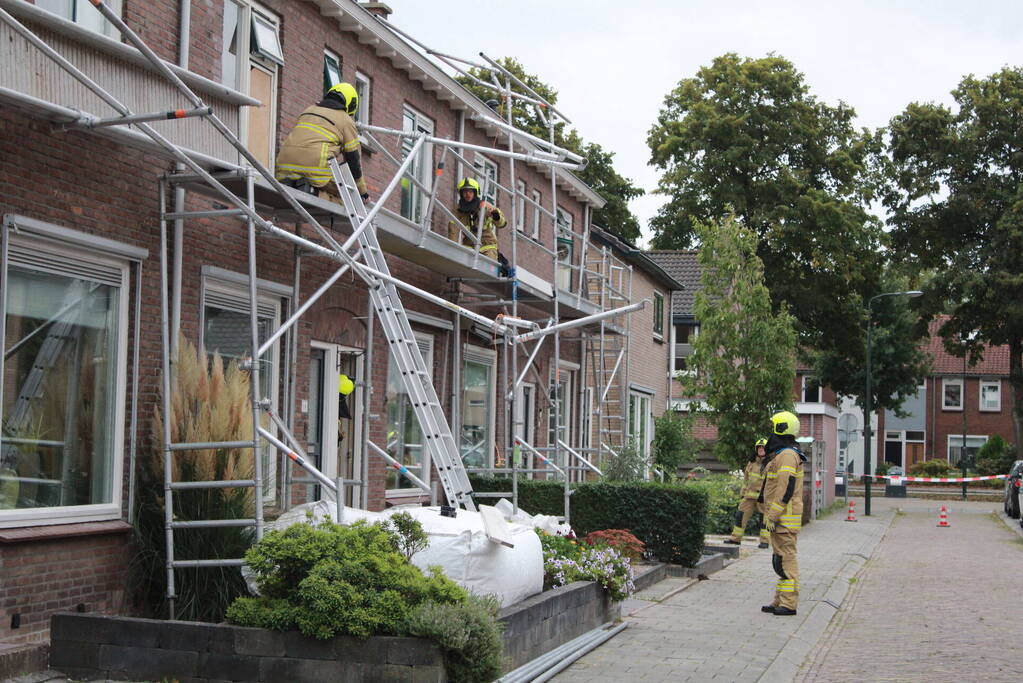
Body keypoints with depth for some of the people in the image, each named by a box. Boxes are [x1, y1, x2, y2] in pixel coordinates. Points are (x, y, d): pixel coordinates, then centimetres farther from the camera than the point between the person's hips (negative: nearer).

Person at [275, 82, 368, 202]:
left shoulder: (308, 111, 29)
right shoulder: (346, 120, 12)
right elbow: (354, 159, 14)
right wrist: (362, 192, 25)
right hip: (315, 166, -5)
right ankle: (313, 193, -21)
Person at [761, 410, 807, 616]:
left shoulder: (787, 456, -15)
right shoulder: (783, 455, 19)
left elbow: (786, 489, -21)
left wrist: (772, 516, -20)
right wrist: (771, 515, 24)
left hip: (784, 519, -11)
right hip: (782, 519, 11)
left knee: (785, 559, -9)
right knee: (781, 559, 14)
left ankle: (788, 603, -7)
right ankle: (780, 601, 20)